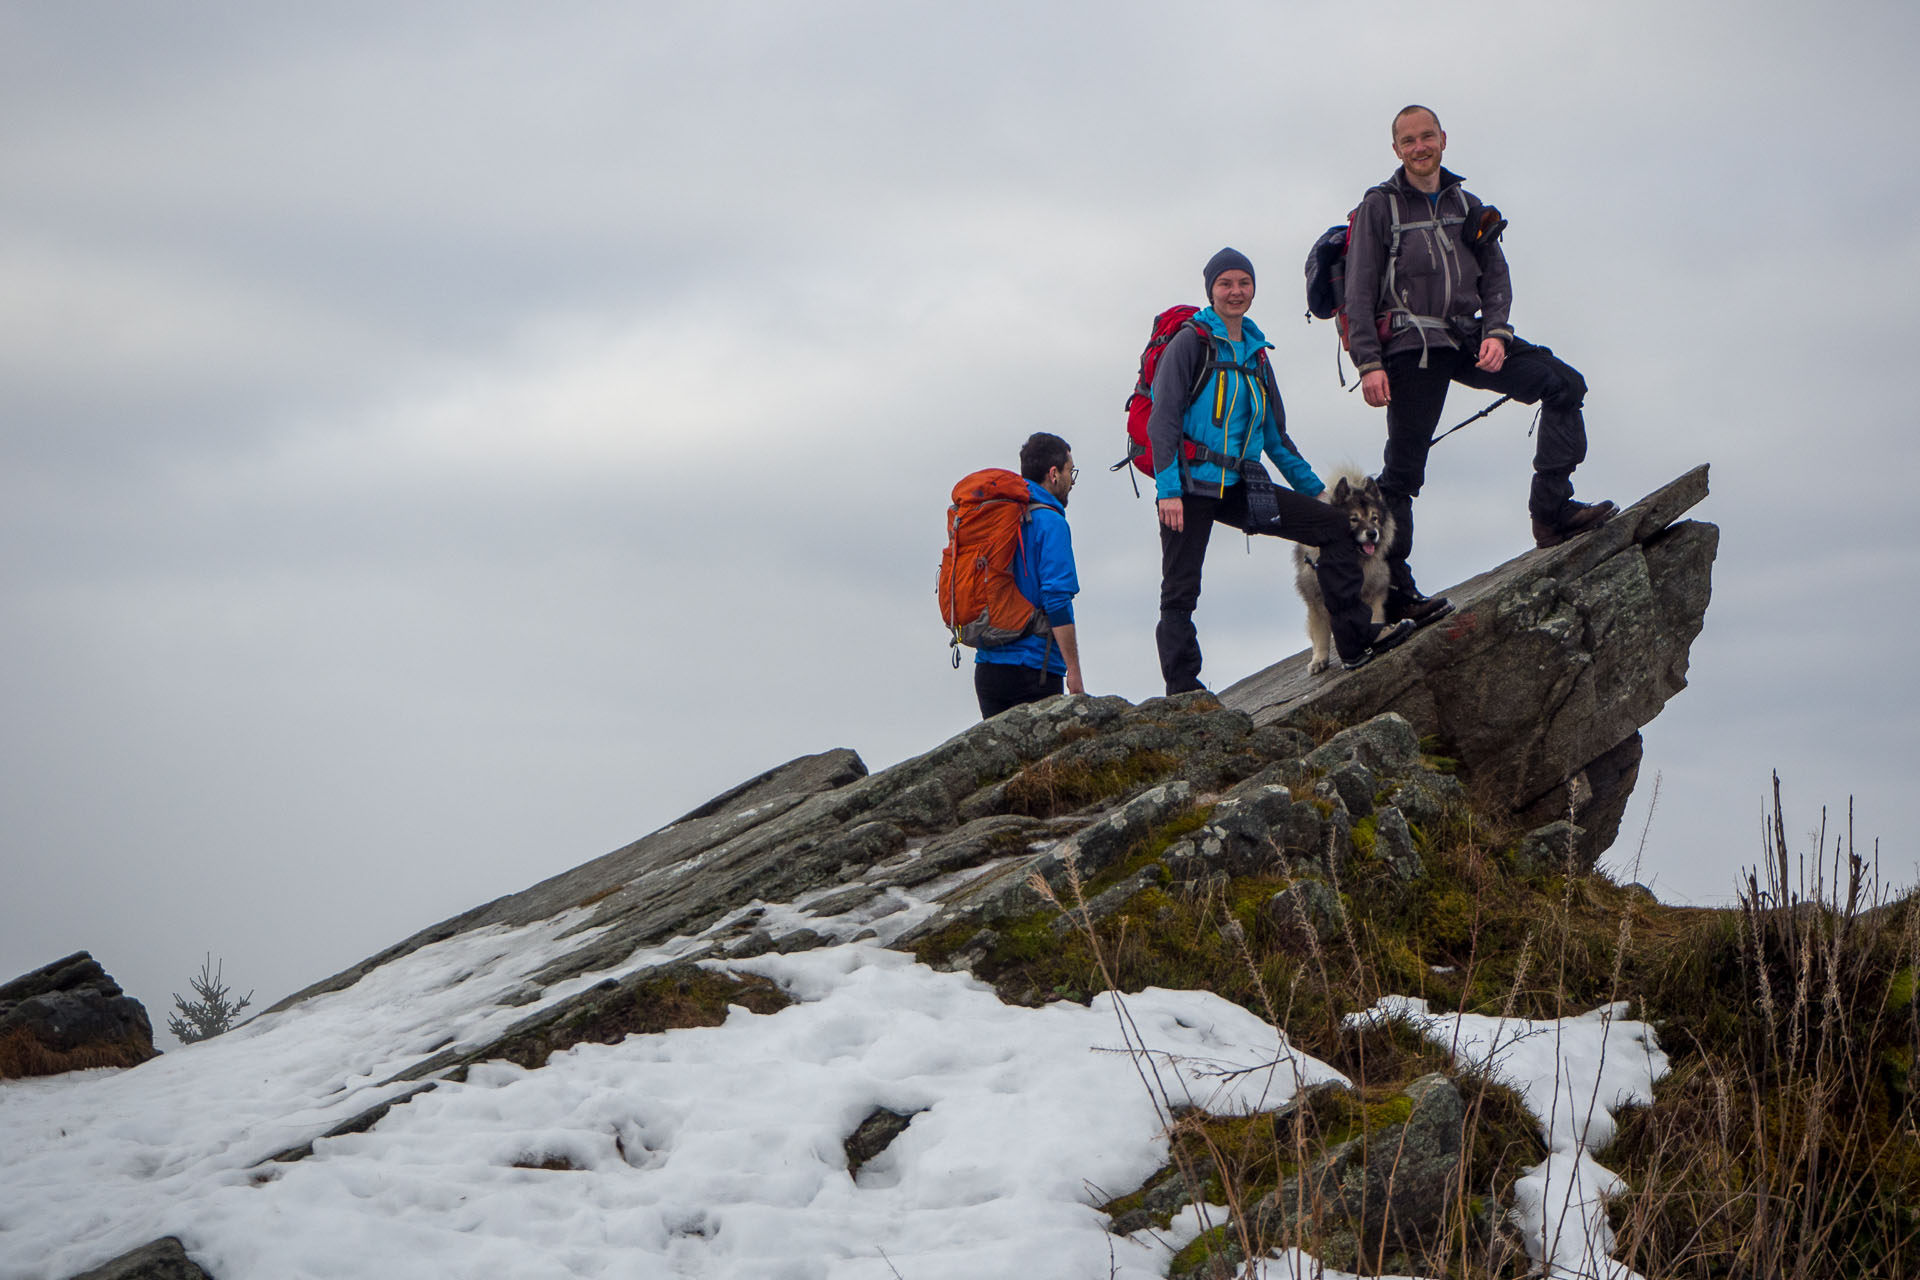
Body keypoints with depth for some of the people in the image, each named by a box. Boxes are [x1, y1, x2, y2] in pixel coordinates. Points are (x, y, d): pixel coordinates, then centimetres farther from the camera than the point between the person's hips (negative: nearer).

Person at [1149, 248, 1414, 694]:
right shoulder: (1191, 343, -3)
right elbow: (1163, 419, -10)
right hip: (1191, 486, -6)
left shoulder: (1256, 353, 18)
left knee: (1336, 527, -1)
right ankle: (1183, 693, -7)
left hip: (1238, 488, 6)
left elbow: (1274, 435, 25)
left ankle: (1355, 641, 0)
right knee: (1180, 594, -9)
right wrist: (1168, 489, -20)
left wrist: (1313, 488, 22)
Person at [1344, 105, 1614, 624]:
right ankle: (1392, 591, -1)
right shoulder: (1379, 207, 3)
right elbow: (1359, 293, -2)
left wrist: (1496, 333, -5)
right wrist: (1369, 364, -12)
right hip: (1410, 345, -5)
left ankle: (1551, 511, -12)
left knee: (1564, 385, -11)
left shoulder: (1468, 207, 17)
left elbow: (1496, 278, 14)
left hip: (1467, 337, 5)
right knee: (1403, 468, -6)